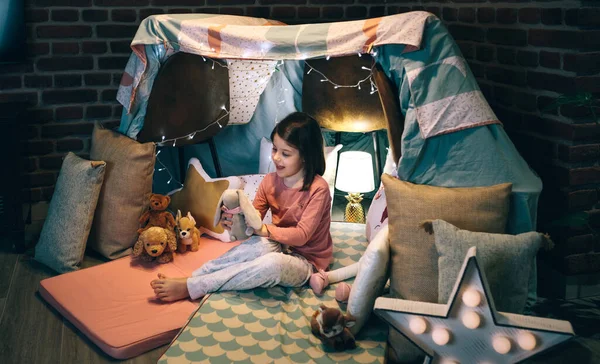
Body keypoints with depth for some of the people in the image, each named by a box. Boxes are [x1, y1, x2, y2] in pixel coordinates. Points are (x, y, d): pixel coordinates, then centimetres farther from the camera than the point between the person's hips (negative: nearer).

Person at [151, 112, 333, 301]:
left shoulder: (318, 189, -17)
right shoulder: (270, 181, 0)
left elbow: (301, 235, -22)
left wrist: (262, 229, -31)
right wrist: (234, 220, -25)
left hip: (306, 262, -4)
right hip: (280, 249, 4)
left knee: (273, 263, -39)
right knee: (262, 245, -35)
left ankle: (189, 287, -32)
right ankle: (192, 276, -29)